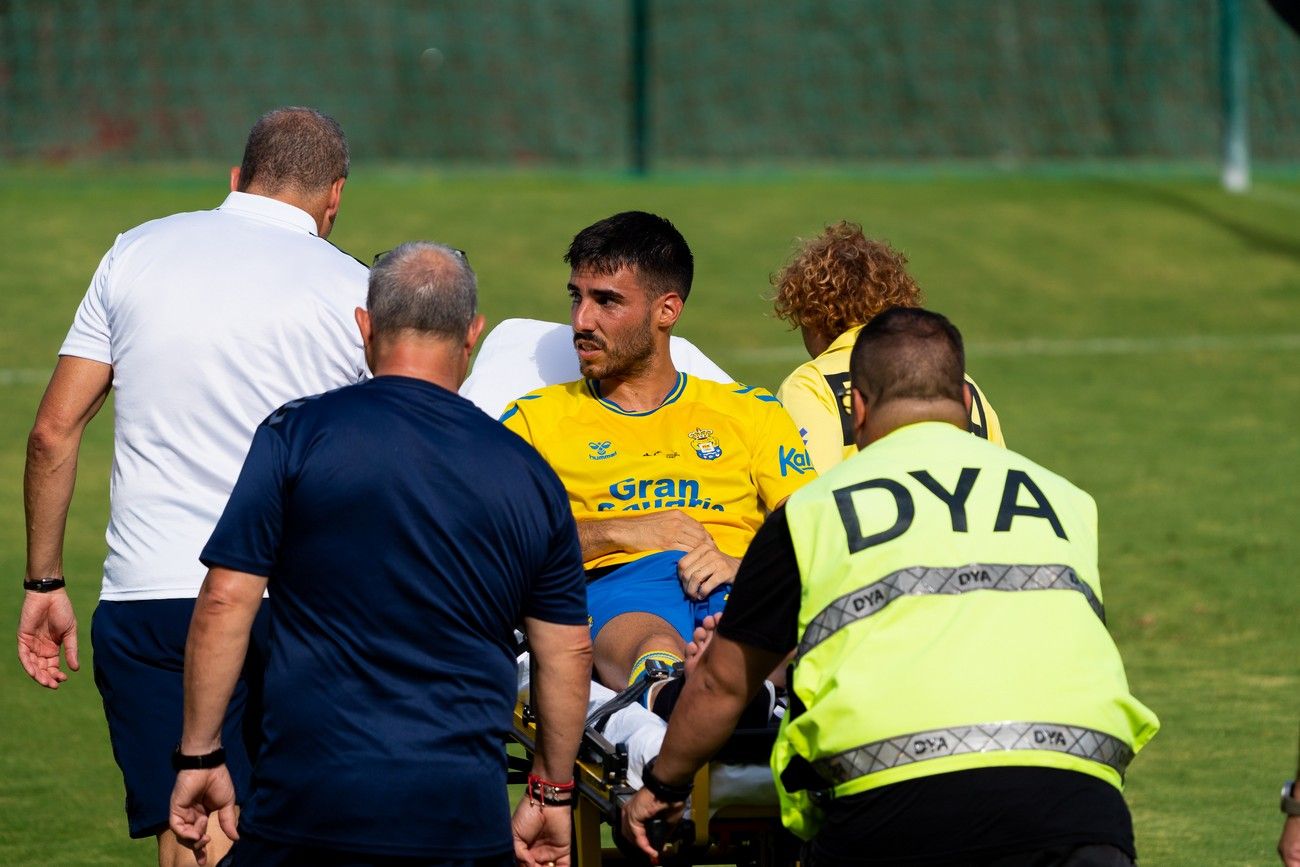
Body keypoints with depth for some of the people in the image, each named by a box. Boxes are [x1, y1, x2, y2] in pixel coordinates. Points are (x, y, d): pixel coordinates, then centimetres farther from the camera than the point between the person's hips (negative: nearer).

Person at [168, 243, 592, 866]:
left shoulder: (299, 434, -1)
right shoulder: (527, 474, 9)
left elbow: (225, 603, -4)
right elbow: (568, 651, 14)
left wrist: (198, 756, 3)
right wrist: (553, 792, 25)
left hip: (310, 799, -2)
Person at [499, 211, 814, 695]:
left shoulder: (751, 413, 28)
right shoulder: (535, 418, 27)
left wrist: (743, 564, -6)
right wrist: (619, 533, 0)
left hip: (740, 585, 2)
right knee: (656, 653, -44)